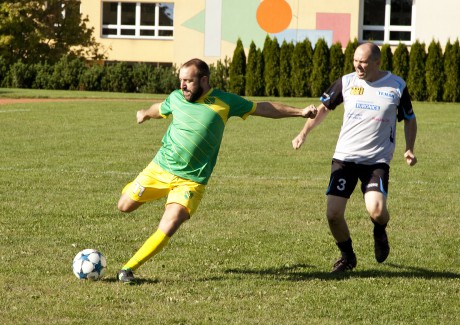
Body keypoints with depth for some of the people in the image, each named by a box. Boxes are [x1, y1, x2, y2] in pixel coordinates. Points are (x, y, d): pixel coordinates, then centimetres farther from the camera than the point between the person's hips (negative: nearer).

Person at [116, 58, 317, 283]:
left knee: (168, 229, -19)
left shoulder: (224, 101, -4)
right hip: (159, 168, 3)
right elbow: (160, 109, 27)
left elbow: (262, 108, 8)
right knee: (124, 206, 8)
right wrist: (145, 114, 49)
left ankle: (128, 269, -9)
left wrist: (300, 112, 7)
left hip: (191, 180, -3)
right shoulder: (176, 97, 2)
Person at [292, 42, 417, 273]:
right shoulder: (346, 83, 0)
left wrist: (409, 149, -1)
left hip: (377, 160, -2)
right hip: (344, 157, 2)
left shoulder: (396, 86, -3)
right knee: (333, 213, -7)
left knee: (376, 210, -23)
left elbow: (409, 119, 11)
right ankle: (347, 256, 21)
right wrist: (304, 133, 5)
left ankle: (380, 232, 16)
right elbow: (323, 107, 14)